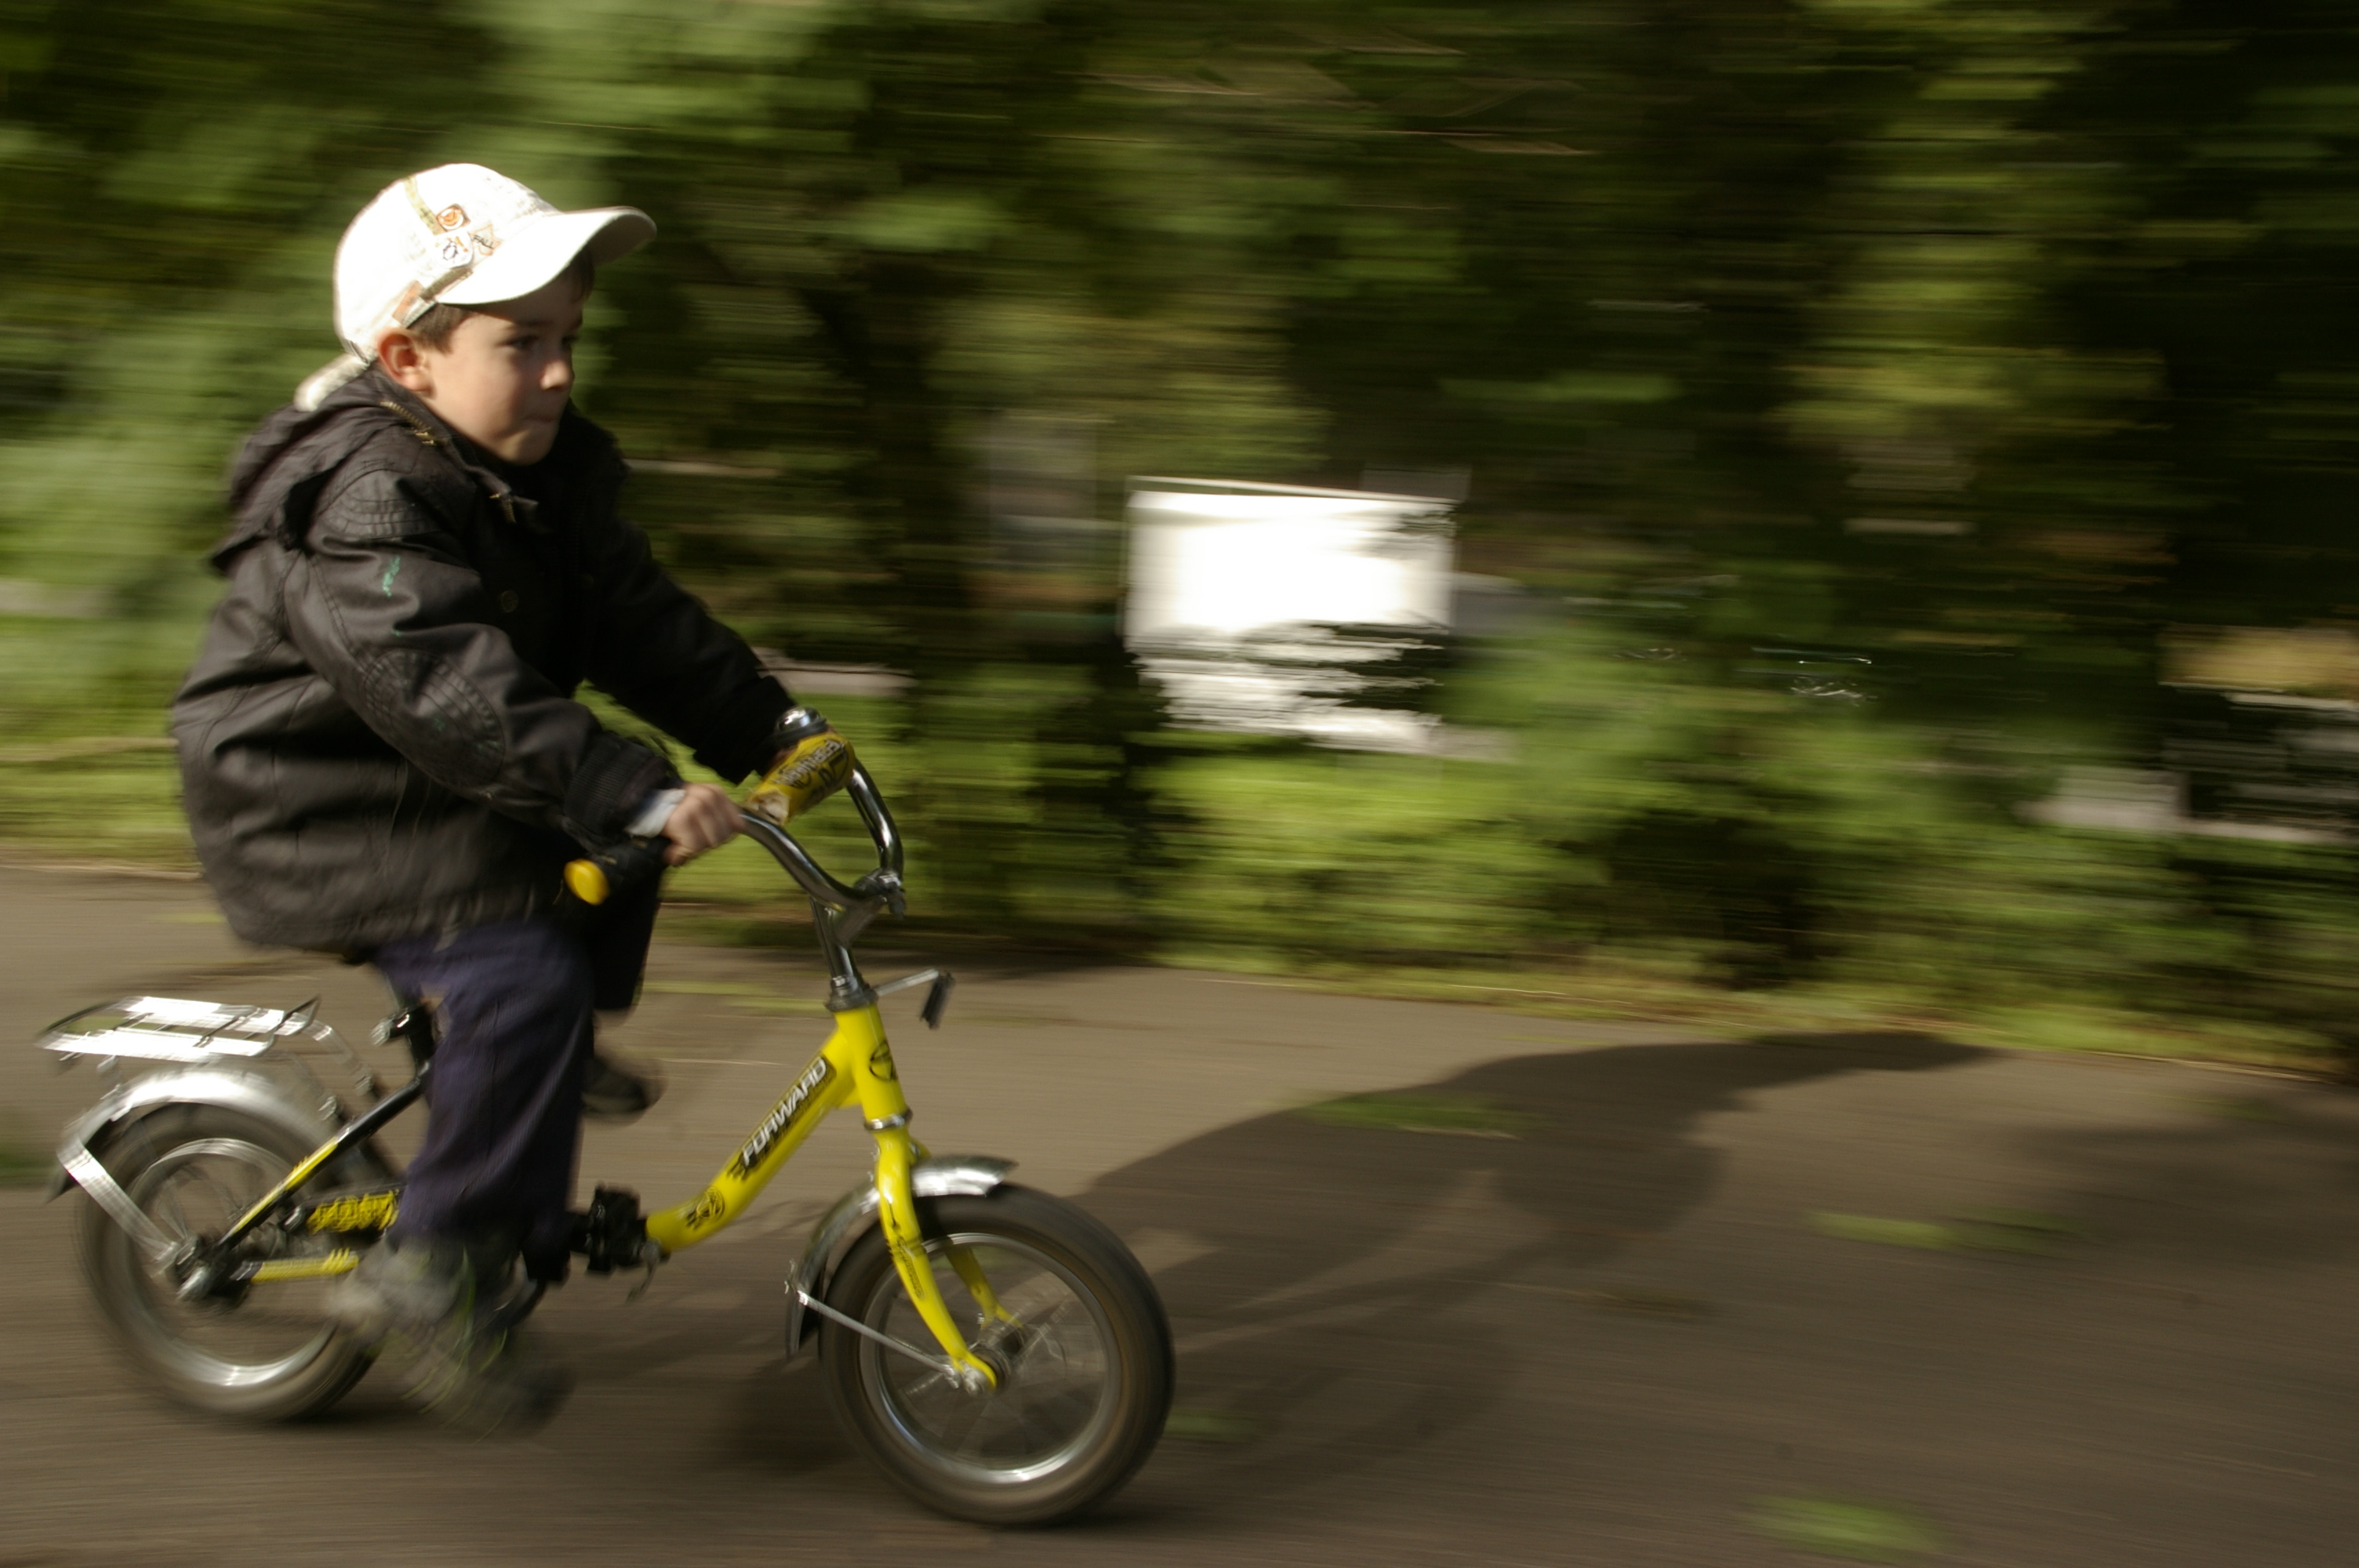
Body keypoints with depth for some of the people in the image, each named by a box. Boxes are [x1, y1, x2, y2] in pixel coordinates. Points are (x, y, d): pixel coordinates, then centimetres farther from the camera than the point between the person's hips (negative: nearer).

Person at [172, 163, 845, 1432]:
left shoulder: (542, 476, 4)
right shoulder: (360, 499, -26)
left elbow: (637, 617, 5)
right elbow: (449, 687, -38)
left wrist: (773, 727, -4)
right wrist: (635, 797, -45)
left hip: (422, 793, 10)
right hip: (309, 815, -10)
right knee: (523, 973, -24)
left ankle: (535, 1067, 23)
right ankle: (430, 1266, -14)